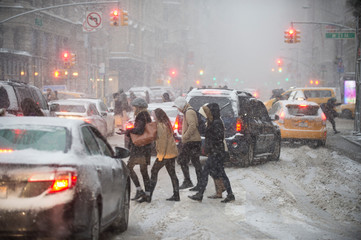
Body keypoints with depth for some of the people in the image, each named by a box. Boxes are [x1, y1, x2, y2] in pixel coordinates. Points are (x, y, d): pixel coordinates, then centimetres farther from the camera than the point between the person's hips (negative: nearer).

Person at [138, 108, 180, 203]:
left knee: (154, 172, -3)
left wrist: (161, 155, -17)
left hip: (165, 153, -9)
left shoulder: (161, 126, -15)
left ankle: (148, 196, -4)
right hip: (172, 153, 9)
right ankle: (176, 195, 11)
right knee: (172, 173, 11)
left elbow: (163, 141, -19)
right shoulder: (167, 124, 15)